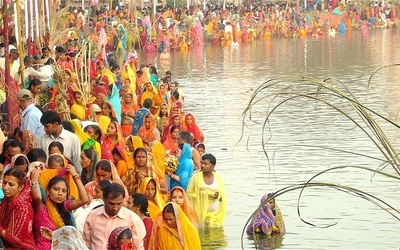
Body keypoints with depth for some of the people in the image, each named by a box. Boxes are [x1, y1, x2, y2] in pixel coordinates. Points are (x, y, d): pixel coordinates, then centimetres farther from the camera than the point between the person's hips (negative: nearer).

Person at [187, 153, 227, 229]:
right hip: (200, 215, -2)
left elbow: (223, 195, 8)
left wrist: (218, 195, -15)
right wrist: (205, 194, -12)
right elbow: (189, 194, -4)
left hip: (215, 214, 2)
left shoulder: (218, 178, 5)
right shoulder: (196, 177, -2)